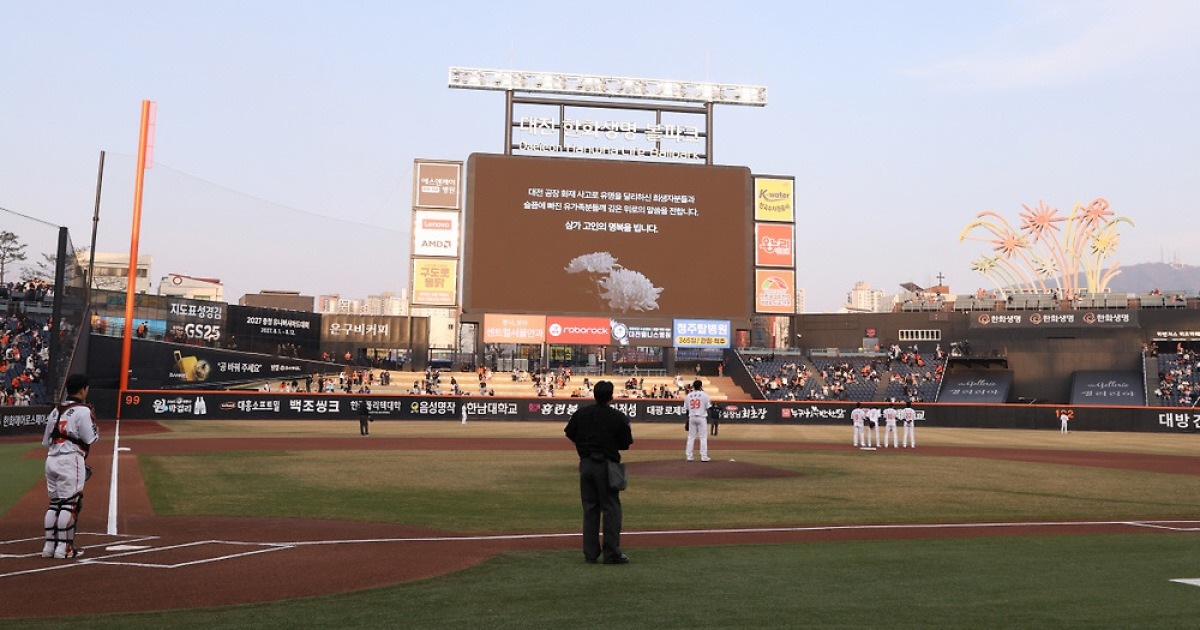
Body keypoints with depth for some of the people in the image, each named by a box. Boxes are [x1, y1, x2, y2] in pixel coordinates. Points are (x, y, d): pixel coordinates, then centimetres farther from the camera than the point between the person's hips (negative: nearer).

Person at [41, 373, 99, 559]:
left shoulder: (55, 410, 16)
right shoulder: (83, 410, -7)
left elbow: (46, 441, 16)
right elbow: (90, 439, -9)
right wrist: (93, 420, 6)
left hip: (51, 459, 8)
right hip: (70, 459, -8)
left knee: (54, 503, 13)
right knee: (70, 503, -4)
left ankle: (49, 546, 16)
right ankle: (64, 548, -4)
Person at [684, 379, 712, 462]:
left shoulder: (688, 396, 4)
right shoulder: (704, 395, -6)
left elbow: (686, 408, 5)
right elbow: (708, 407, -5)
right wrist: (711, 403, 14)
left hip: (692, 417, 3)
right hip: (701, 417, -3)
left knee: (691, 437, 8)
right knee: (703, 437, 1)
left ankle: (689, 456, 6)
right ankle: (704, 456, -2)